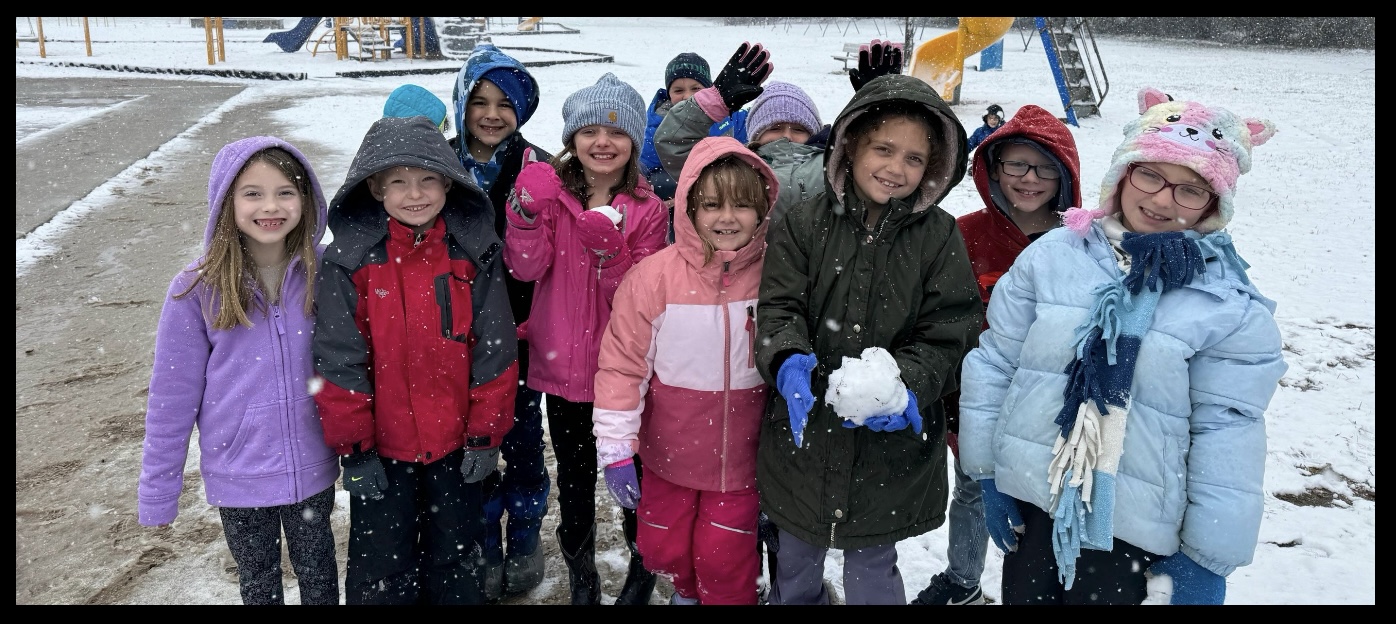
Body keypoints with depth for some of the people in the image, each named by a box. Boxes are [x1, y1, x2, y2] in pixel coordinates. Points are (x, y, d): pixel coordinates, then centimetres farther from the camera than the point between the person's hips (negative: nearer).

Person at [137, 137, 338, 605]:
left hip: (311, 469, 1)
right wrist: (157, 493, -3)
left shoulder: (321, 276, -10)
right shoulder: (197, 291, -14)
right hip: (239, 477, -1)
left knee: (318, 576, 22)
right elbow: (172, 396, -8)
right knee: (259, 585, 21)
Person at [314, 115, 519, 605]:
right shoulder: (348, 260, -10)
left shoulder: (475, 252, -6)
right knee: (383, 568, 13)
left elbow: (493, 350, -4)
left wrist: (485, 436, -3)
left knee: (456, 558, 18)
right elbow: (339, 362, -8)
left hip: (456, 444, 1)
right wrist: (353, 448, -7)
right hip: (380, 450, -1)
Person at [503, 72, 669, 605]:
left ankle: (641, 574, 38)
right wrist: (528, 212, -28)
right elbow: (527, 269, -13)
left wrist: (608, 250, -27)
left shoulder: (647, 210, -5)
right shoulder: (551, 190, -1)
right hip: (563, 367, 2)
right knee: (574, 481, 18)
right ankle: (581, 580, 39)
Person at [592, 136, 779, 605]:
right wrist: (616, 451, -12)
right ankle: (687, 589, 51)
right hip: (669, 452, 1)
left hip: (741, 455, 0)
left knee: (727, 561, 7)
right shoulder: (655, 276, -15)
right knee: (664, 549, 18)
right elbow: (622, 364, -11)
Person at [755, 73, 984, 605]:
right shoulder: (806, 222, -4)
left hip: (890, 445, -1)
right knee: (797, 557, 22)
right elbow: (779, 306, -8)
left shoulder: (939, 235, -4)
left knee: (872, 570, 14)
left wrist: (907, 386, -22)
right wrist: (789, 361, -28)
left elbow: (947, 332, -5)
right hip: (803, 434, 1)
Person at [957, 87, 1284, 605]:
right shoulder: (1051, 256, -4)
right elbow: (995, 364, 0)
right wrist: (987, 471, 3)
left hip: (1131, 530, -2)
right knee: (1022, 596, 17)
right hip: (1029, 500, 2)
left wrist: (1209, 556, -3)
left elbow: (1226, 432, -6)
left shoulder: (1231, 309, -8)